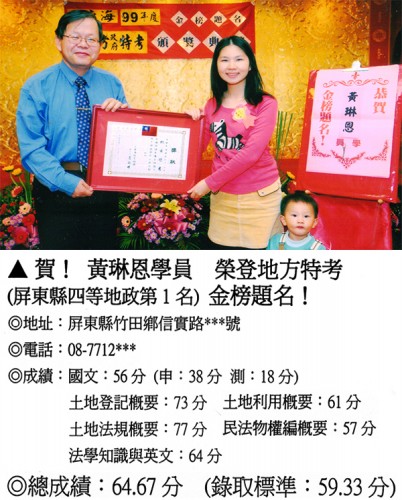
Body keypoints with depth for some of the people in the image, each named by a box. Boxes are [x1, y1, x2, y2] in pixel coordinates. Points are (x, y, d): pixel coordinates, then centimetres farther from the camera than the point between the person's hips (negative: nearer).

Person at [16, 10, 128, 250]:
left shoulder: (112, 84, 6)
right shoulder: (36, 87, -5)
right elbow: (31, 148, -12)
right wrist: (66, 182, -23)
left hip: (105, 188, 3)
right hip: (57, 189, -3)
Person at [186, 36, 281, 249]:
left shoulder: (265, 104, -8)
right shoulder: (212, 105, 7)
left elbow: (252, 153, -17)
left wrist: (209, 183, -16)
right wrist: (193, 121, -6)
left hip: (259, 194, -4)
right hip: (222, 194, 4)